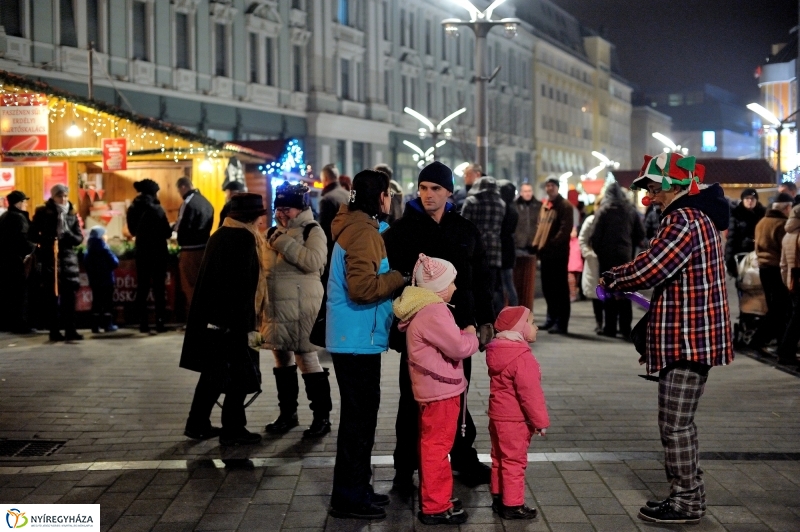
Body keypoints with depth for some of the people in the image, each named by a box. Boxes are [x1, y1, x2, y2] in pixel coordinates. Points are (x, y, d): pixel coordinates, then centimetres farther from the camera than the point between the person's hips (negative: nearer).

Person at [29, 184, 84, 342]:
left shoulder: (72, 214, 9)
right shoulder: (43, 213, 2)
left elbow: (79, 238, 7)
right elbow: (32, 235, 2)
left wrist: (67, 233, -13)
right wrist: (47, 241, -13)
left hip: (68, 257, 2)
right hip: (50, 258, -2)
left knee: (70, 296, -1)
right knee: (53, 296, -1)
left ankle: (70, 330, 3)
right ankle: (55, 331, 3)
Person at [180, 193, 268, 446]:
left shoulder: (220, 235, 13)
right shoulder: (244, 239, -13)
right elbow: (243, 286, -19)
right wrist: (247, 326, -18)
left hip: (211, 317, 9)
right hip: (233, 319, -9)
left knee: (214, 372, 15)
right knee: (239, 375, -1)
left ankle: (198, 424, 20)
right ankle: (232, 429, 3)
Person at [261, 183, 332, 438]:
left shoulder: (312, 231, -6)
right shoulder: (273, 232, 15)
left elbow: (314, 261, -24)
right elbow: (264, 267, 23)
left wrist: (285, 243, -19)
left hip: (301, 308, -7)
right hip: (275, 307, 7)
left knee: (307, 358, -7)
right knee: (282, 359, 14)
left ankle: (322, 417, 1)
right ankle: (287, 413, 26)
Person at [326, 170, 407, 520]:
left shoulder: (356, 226, 14)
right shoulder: (364, 232, -17)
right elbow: (362, 287, -26)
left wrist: (394, 277, 8)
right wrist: (400, 277, -15)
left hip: (354, 337, 10)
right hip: (358, 338, -10)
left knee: (360, 413, 17)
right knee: (359, 415, -3)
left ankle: (356, 488, 26)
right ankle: (349, 497, 4)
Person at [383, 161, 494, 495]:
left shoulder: (465, 230, 6)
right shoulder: (403, 229, -3)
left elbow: (480, 278, 10)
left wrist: (485, 319, 7)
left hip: (458, 324, 3)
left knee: (458, 395, 14)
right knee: (413, 398, 5)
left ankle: (464, 459, 28)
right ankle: (405, 469, 13)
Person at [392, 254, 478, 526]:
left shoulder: (425, 308, 11)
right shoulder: (433, 312, -22)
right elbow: (459, 347, -23)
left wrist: (463, 336, 6)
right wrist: (471, 335, -5)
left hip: (435, 388, 11)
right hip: (440, 390, -11)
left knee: (433, 445, 19)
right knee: (437, 446, -3)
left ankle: (436, 498, 31)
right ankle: (435, 507, 4)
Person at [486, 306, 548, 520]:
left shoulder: (497, 352, 6)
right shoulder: (522, 357, -23)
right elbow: (530, 393, -23)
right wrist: (541, 420, -13)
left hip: (498, 415, 9)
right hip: (515, 420, -9)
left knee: (500, 459, 17)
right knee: (514, 461, 0)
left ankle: (498, 498, 27)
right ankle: (512, 505, 7)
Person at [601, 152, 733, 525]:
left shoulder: (684, 222, -19)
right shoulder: (697, 217, 16)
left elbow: (648, 270, -26)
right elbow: (659, 264, 18)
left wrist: (612, 280, -8)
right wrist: (623, 278, 4)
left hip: (688, 338, -11)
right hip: (692, 335, 11)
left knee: (675, 424, -3)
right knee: (680, 421, 18)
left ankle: (686, 502, 6)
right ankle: (689, 495, 27)